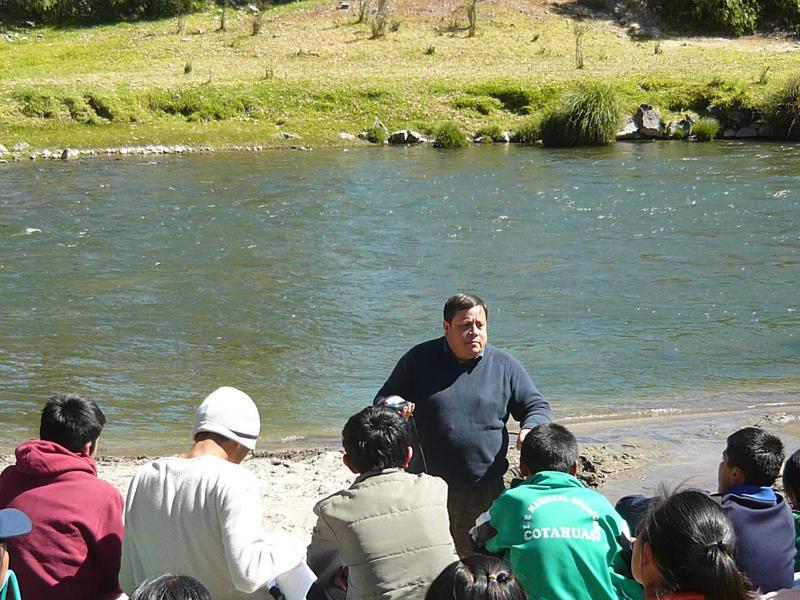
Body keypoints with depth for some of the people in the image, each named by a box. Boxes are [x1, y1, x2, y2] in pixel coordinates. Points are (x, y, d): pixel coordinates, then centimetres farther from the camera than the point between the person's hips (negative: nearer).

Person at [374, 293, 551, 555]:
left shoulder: (505, 366, 4)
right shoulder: (419, 359, 2)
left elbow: (537, 407, 10)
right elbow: (382, 400, 10)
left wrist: (530, 431, -13)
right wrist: (391, 405, -15)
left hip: (485, 492, 1)